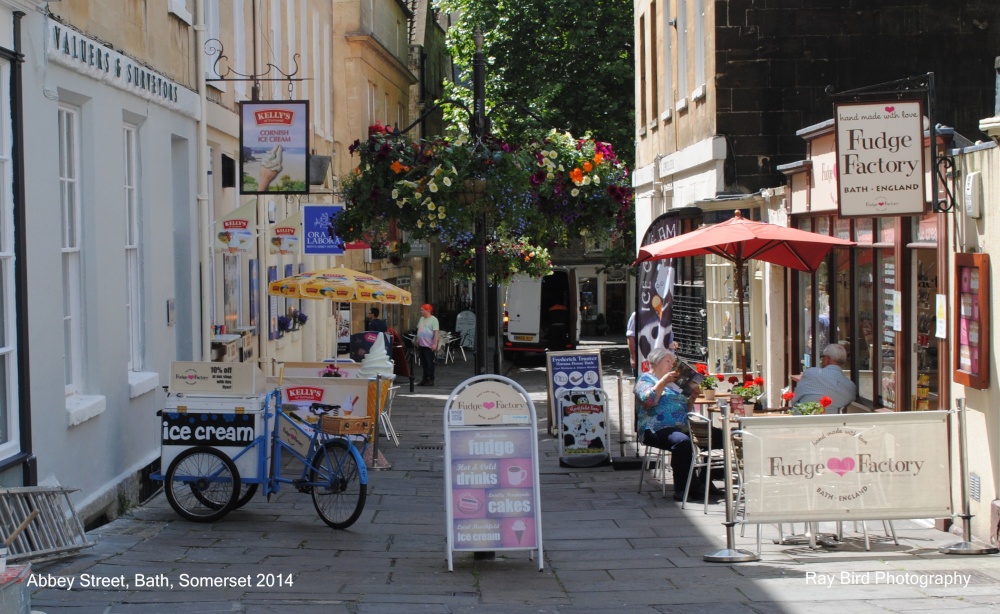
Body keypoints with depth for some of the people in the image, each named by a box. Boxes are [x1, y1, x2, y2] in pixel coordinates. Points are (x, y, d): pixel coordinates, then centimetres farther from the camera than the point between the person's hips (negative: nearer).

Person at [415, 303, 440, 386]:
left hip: (429, 345, -8)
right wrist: (417, 341, 19)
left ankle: (430, 380, -1)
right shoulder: (421, 319, 14)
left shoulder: (433, 320, -9)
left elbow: (436, 332, -15)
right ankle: (425, 379, 16)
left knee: (430, 362, -4)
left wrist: (435, 344, -21)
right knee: (424, 363, 11)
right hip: (421, 345, 8)